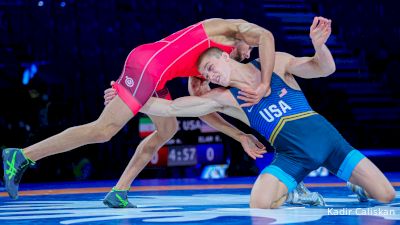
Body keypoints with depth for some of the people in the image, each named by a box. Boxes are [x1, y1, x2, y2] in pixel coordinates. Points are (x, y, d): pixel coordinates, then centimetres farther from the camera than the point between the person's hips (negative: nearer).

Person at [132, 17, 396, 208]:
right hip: (292, 154, 1)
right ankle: (292, 193, 7)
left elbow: (325, 69, -4)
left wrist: (319, 45, -26)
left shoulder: (275, 63, 1)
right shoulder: (221, 98, 2)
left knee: (386, 195, -9)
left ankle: (356, 185, 27)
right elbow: (171, 108, 0)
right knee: (259, 205, -27)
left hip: (328, 138, -1)